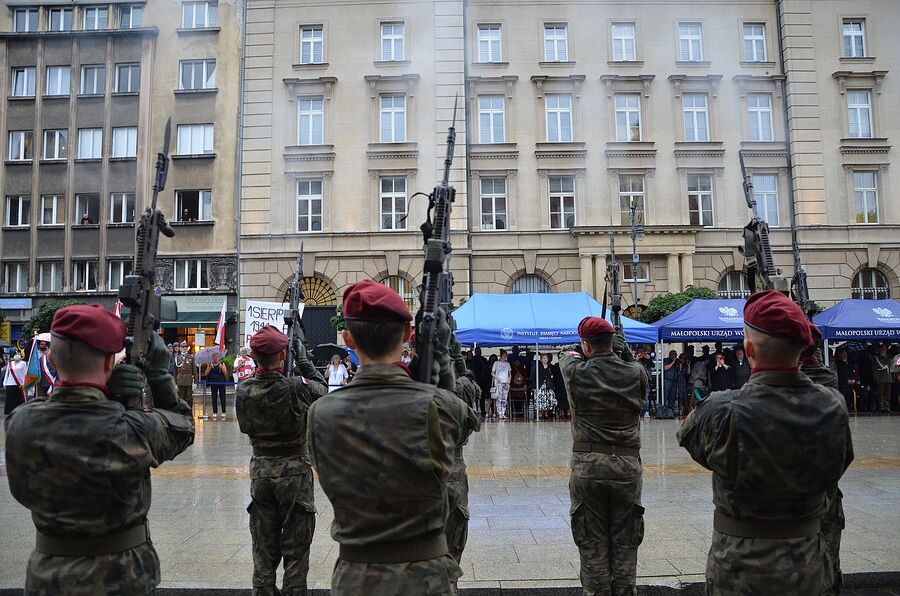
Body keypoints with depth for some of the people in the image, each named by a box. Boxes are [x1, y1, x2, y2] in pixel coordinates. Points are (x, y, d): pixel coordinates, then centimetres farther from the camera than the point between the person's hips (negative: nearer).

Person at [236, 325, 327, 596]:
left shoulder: (243, 390, -7)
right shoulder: (295, 388, -20)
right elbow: (321, 388, -2)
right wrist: (303, 360, 5)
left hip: (260, 473, 4)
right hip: (294, 472, -4)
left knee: (264, 547, 17)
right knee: (295, 548, 10)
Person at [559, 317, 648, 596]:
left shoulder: (577, 373, -6)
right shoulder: (636, 373, -2)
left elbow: (567, 358, 16)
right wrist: (623, 350, 17)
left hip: (587, 466, -2)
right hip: (627, 466, 2)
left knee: (593, 544, 8)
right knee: (625, 544, 12)